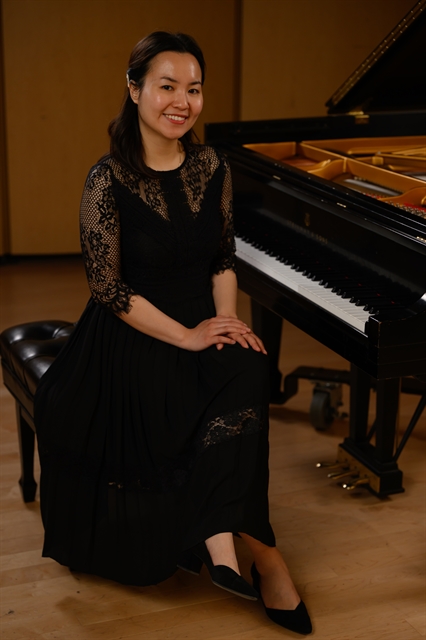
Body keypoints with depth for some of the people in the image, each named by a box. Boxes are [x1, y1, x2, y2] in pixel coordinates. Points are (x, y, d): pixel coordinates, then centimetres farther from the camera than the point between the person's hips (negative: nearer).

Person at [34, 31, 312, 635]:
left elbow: (224, 259, 11)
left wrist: (228, 321, -6)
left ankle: (220, 537, -18)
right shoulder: (109, 180, -11)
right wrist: (187, 336, -17)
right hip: (136, 340, -4)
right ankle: (261, 552, -12)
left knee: (250, 372, -28)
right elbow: (109, 288, -13)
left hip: (203, 328, 5)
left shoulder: (212, 167, 4)